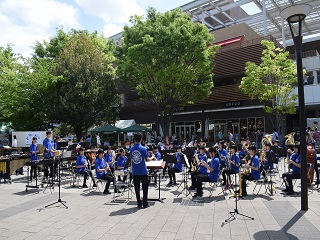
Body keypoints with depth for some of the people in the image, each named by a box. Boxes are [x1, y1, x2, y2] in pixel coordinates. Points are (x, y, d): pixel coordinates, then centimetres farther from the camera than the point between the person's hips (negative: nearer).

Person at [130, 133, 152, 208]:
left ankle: (139, 204, 15)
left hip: (135, 172, 4)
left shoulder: (132, 149, 1)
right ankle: (145, 203, 13)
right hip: (143, 172, -3)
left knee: (137, 188, 10)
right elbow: (147, 159, -8)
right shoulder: (143, 149, -12)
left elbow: (131, 159, 8)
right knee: (145, 188, 9)